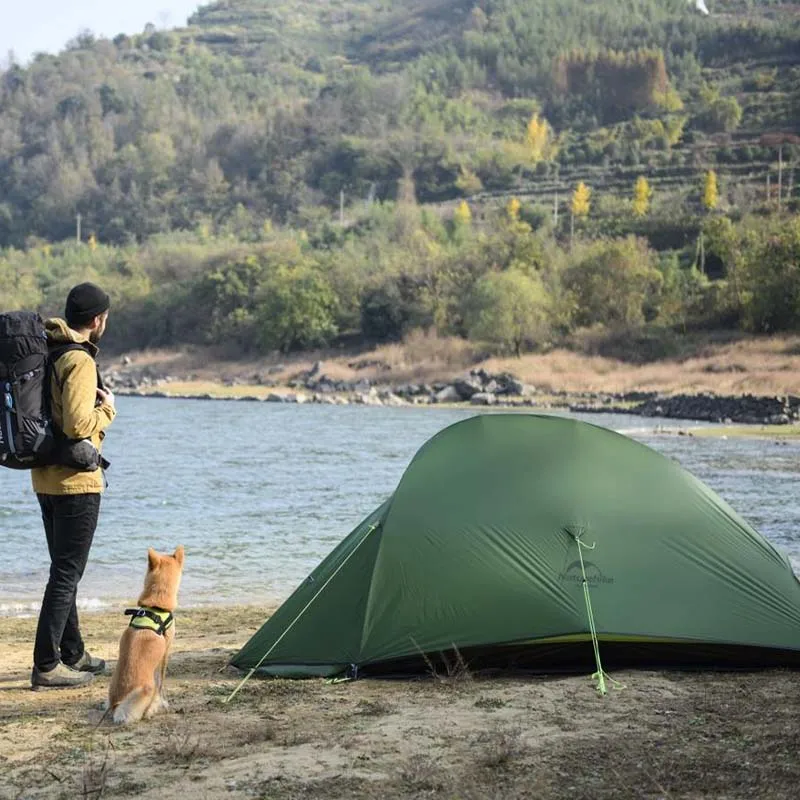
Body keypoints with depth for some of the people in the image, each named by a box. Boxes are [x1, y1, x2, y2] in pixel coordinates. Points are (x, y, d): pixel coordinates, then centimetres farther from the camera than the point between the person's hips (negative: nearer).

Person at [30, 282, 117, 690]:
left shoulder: (44, 352, 10)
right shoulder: (79, 361, -18)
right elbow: (77, 425, -26)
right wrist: (106, 410, -8)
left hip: (45, 477, 9)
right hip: (76, 480, -9)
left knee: (64, 569, 18)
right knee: (67, 573, -4)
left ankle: (72, 654, 29)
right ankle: (46, 666, -2)